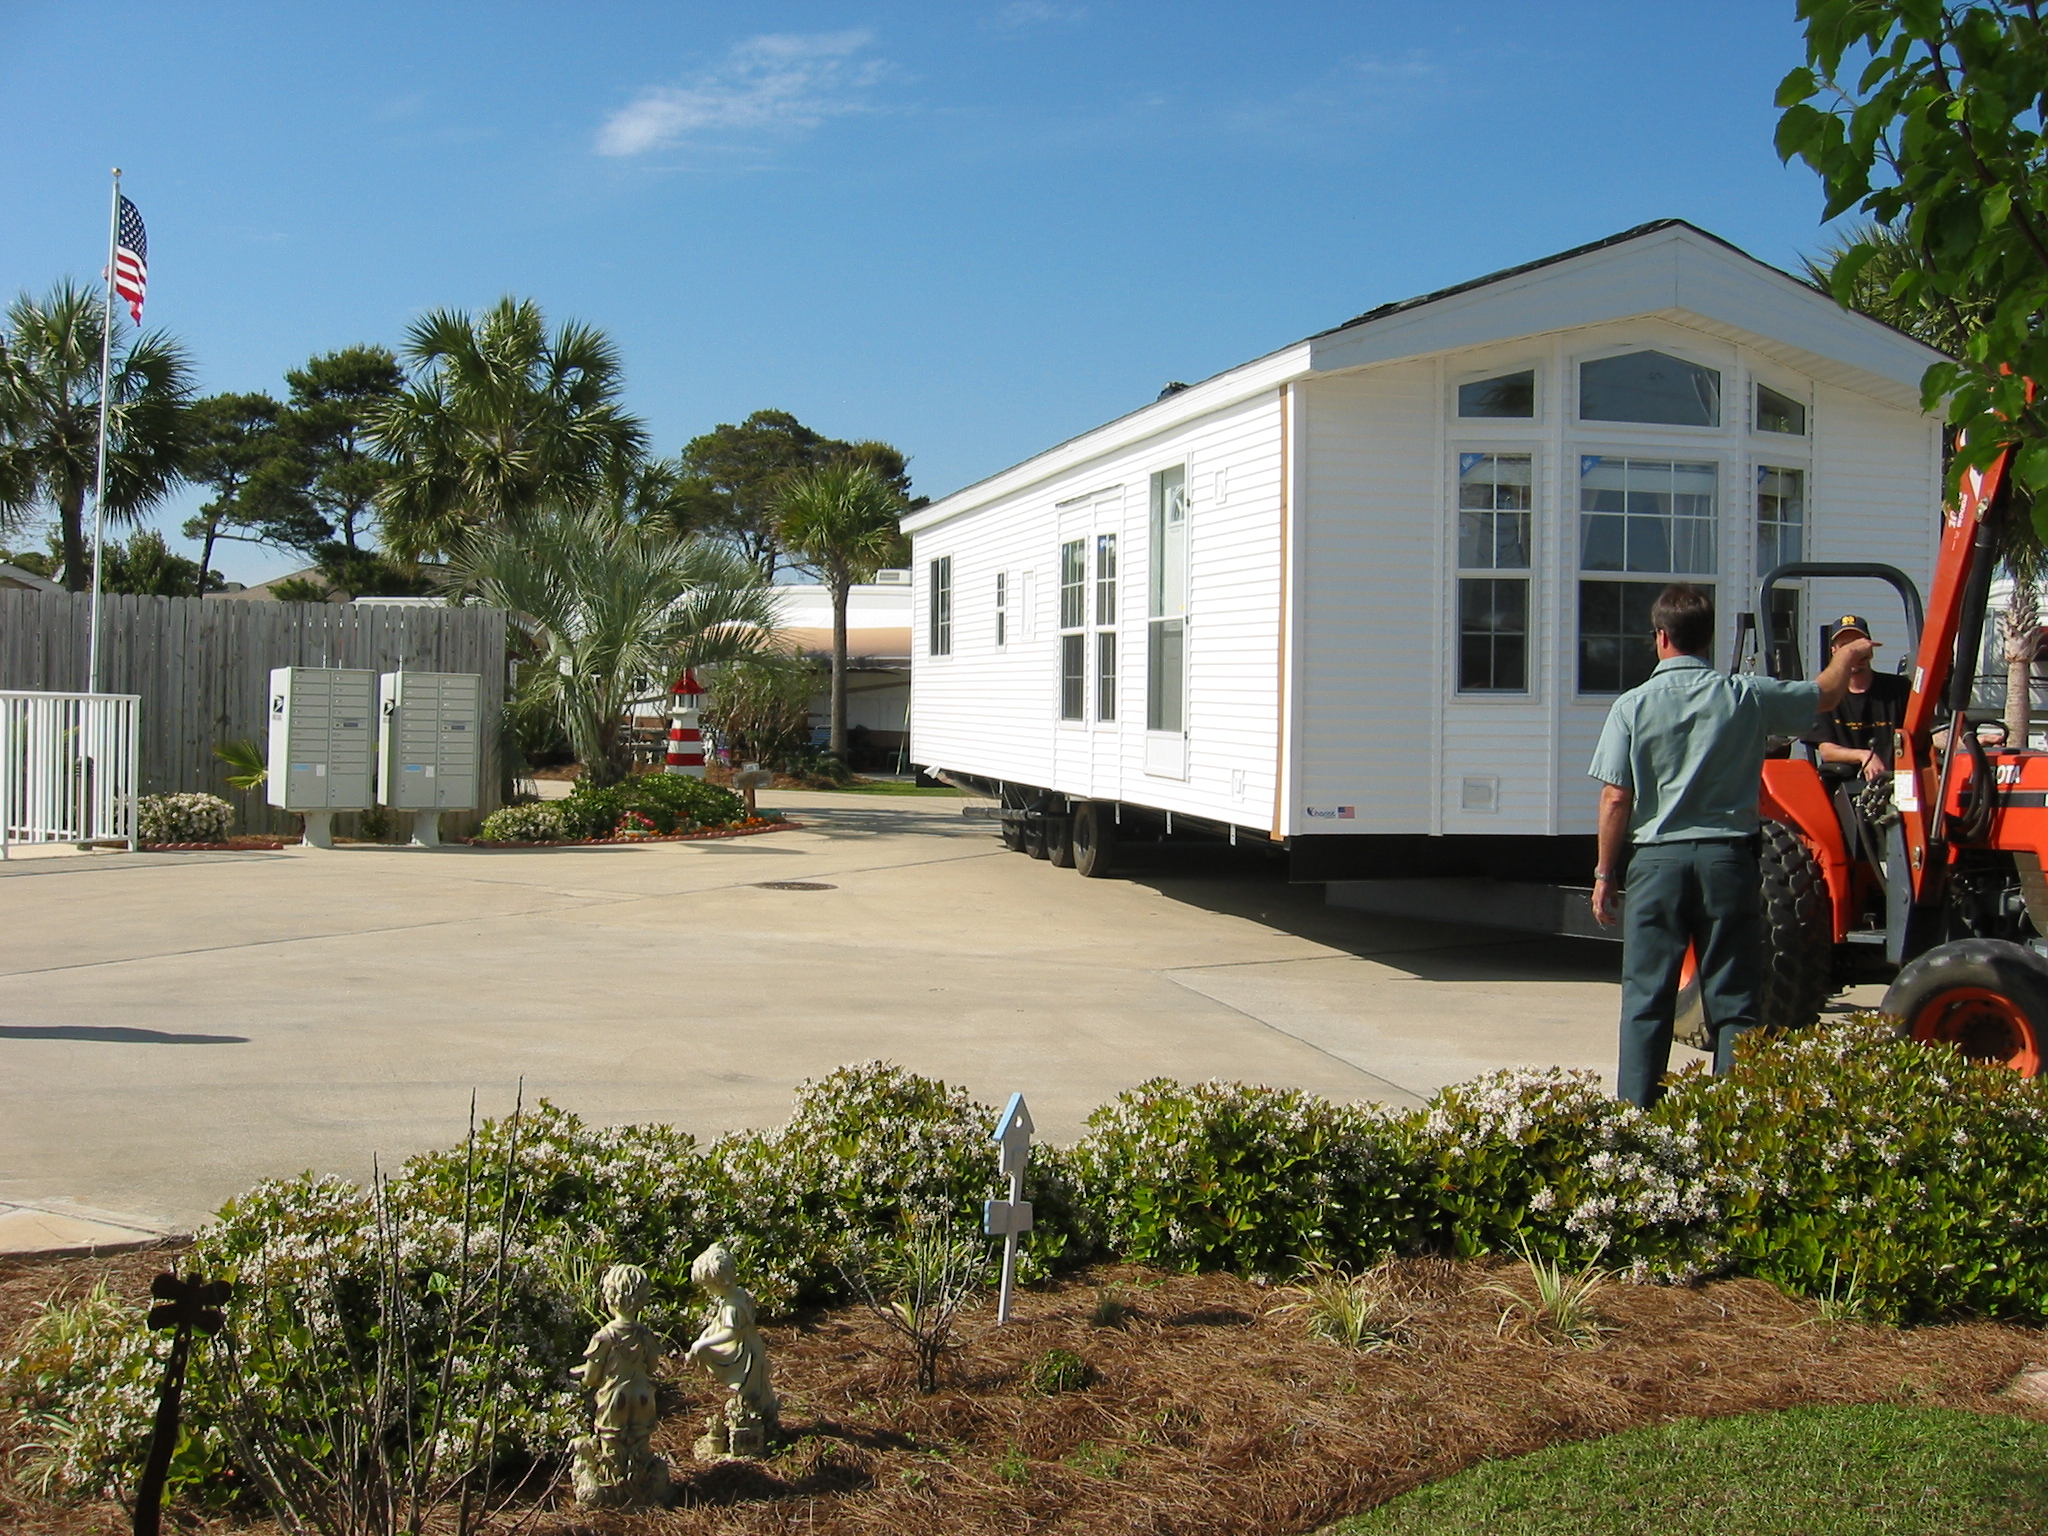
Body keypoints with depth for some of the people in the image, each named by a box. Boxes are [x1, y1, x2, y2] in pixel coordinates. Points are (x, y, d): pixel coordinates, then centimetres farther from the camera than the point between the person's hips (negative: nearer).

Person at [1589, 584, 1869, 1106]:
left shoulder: (1632, 706, -4)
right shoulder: (1746, 696, 0)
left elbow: (1615, 798, -6)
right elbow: (1823, 696, 17)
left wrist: (1605, 873, 3)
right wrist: (1845, 658, 39)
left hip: (1657, 862, -1)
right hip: (1728, 860, 1)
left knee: (1646, 999, 5)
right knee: (1734, 1003, 8)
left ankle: (1635, 1113, 6)